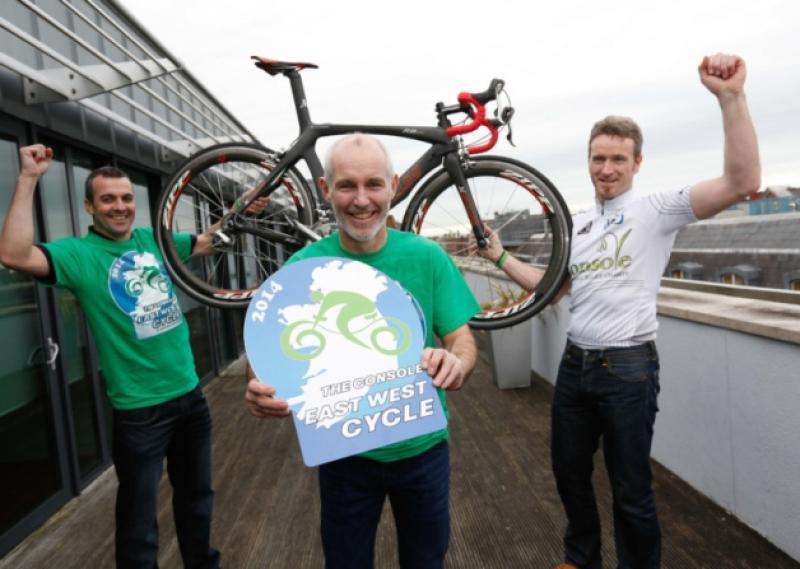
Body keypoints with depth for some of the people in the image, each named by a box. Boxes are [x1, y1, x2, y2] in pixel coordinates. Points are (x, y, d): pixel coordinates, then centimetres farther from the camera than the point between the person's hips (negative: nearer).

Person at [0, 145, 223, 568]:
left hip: (190, 394, 6)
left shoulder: (153, 240, 6)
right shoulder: (78, 254, -9)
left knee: (196, 496, 24)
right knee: (139, 518, 11)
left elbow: (210, 242, 18)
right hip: (140, 410, -5)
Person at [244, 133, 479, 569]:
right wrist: (260, 389, -33)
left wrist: (456, 364, -33)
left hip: (422, 449, 1)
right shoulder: (303, 266, -12)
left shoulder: (427, 257, -12)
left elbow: (463, 340, -9)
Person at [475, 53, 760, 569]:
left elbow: (743, 182, -23)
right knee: (570, 472, 20)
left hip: (628, 366, -7)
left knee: (631, 490, 7)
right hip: (575, 363, 7)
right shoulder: (579, 224, 12)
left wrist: (731, 98, -31)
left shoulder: (656, 210, -8)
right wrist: (501, 258, 11)